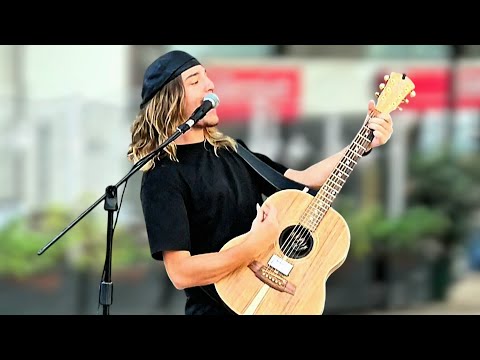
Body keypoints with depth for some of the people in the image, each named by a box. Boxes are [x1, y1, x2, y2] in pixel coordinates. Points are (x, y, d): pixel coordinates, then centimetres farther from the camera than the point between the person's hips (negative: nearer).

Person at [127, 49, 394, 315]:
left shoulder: (231, 151, 12)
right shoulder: (162, 178, -13)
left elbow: (302, 180, 14)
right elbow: (181, 273, -21)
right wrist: (255, 246, -21)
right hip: (219, 307, -7)